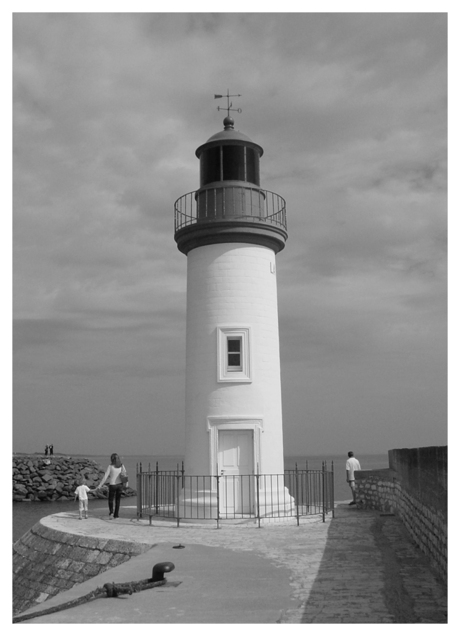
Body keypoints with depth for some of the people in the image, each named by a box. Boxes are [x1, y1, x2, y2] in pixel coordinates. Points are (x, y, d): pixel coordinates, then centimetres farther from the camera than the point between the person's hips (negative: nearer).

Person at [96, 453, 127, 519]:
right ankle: (116, 515, 12)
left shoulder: (110, 466, -11)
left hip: (112, 485, -3)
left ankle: (111, 512, -11)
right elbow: (124, 474, 1)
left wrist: (100, 485, -11)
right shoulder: (121, 466, 0)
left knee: (111, 500, 12)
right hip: (120, 484, 3)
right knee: (117, 500, 13)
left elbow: (105, 476, -14)